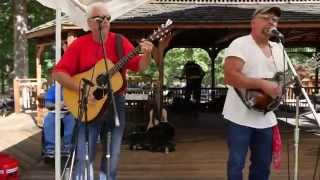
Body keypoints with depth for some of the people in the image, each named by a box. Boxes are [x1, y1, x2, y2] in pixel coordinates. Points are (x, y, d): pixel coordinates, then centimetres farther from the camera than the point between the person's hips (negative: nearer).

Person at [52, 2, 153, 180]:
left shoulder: (120, 41, 2)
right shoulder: (79, 44, -2)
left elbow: (139, 66, -5)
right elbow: (59, 72, -6)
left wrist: (146, 55, -26)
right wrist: (80, 89, -19)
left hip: (115, 102, 2)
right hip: (89, 106, -2)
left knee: (113, 158, 10)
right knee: (84, 158, -5)